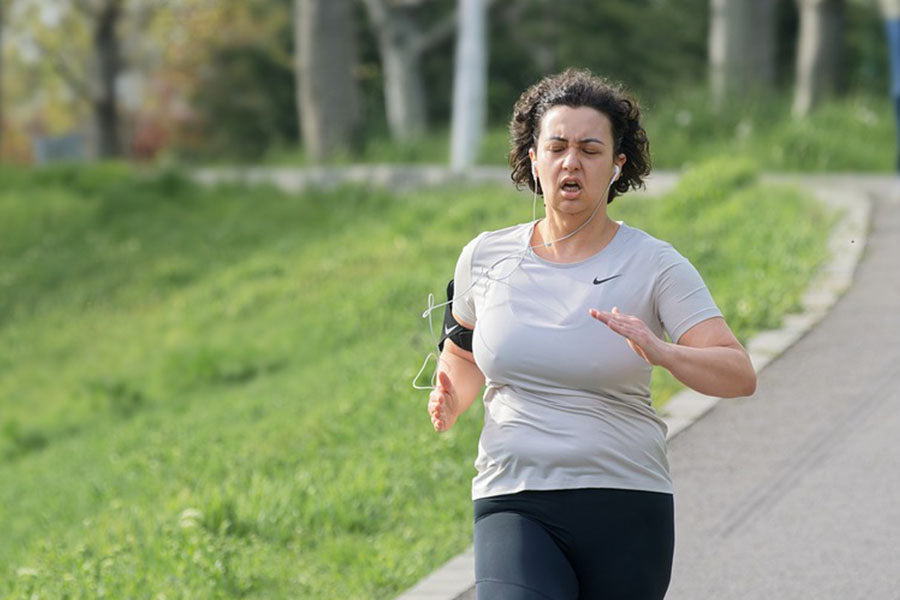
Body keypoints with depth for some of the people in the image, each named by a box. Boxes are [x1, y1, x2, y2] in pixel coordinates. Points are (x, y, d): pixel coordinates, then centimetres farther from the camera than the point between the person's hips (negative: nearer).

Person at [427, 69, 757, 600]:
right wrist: (450, 403, 3)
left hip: (627, 511, 0)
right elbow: (463, 354, 26)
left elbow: (739, 375, -11)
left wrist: (661, 353, -30)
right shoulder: (486, 257, 6)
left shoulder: (655, 266, -3)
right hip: (514, 505, 1)